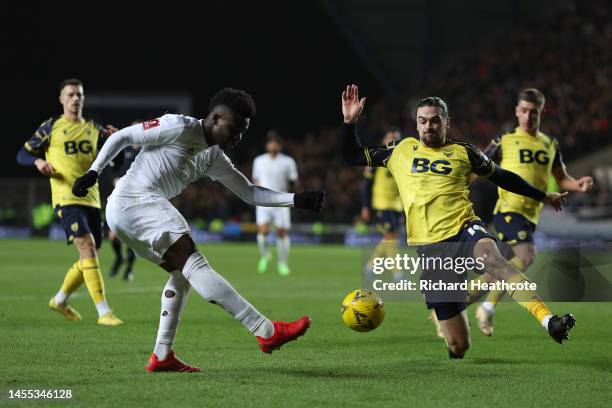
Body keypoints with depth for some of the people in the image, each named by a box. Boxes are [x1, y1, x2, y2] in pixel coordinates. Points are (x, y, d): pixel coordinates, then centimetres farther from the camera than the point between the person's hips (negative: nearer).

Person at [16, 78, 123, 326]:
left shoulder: (93, 129, 14)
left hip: (91, 200, 6)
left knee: (91, 259, 9)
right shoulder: (51, 127, 3)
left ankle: (60, 300, 33)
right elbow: (23, 155, 7)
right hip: (66, 199, -6)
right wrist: (38, 161, -14)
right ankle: (103, 312, -25)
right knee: (87, 247, -21)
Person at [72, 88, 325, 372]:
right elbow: (122, 137, -4)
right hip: (133, 201, -10)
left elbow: (250, 193, 17)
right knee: (194, 263, -18)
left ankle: (161, 356, 9)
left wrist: (295, 199, 4)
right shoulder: (179, 127, -6)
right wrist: (93, 172, -10)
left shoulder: (213, 157, 18)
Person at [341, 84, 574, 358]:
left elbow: (502, 177, 25)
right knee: (457, 344, -6)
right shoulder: (402, 151, 15)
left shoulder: (463, 152, 13)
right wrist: (350, 122, 7)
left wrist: (543, 196, 27)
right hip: (429, 246, 1)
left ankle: (549, 320, -54)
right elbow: (353, 157, 21)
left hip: (464, 230, -1)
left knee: (490, 256, -41)